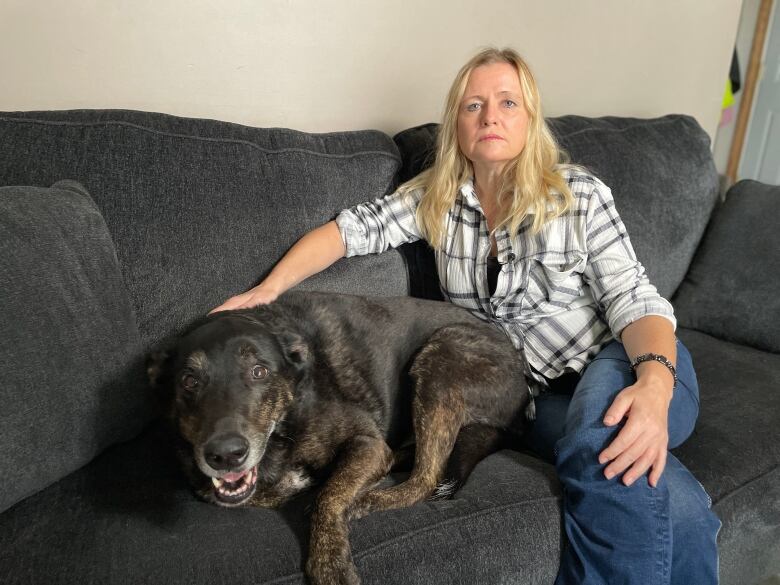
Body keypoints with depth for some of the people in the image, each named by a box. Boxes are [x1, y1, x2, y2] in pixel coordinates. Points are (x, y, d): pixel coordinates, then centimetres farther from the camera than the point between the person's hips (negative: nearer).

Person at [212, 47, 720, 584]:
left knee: (602, 438, -37)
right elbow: (352, 229, -2)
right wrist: (268, 289, -17)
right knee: (674, 501, -29)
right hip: (538, 391, 0)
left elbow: (634, 298, -11)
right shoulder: (435, 198, 3)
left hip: (622, 362, 0)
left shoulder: (579, 194, -5)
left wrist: (654, 384, -31)